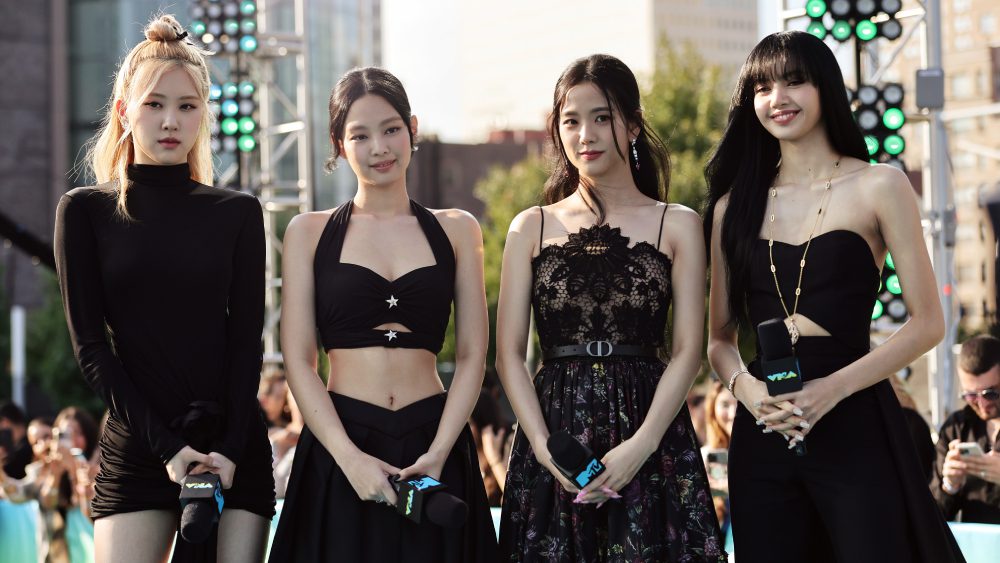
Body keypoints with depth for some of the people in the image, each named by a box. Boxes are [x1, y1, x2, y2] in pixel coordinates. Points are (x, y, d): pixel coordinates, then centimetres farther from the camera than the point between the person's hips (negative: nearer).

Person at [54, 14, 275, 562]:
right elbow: (91, 347, -2)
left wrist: (229, 449, -10)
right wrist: (165, 445, -12)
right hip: (134, 449, -1)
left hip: (233, 448, 1)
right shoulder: (86, 211, 3)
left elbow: (247, 339, 3)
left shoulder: (238, 213, 7)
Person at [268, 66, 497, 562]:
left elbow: (471, 356, 5)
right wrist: (350, 458, -12)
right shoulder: (309, 232, 6)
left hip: (433, 451, 1)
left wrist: (439, 451, -9)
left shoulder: (456, 231, 9)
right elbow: (298, 360, 0)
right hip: (337, 450, -1)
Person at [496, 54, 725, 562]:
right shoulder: (531, 229, 10)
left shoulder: (676, 226, 6)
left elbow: (687, 353, -1)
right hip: (554, 430, 1)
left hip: (651, 444, -1)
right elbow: (509, 353, 4)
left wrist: (641, 445, -14)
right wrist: (545, 446, -11)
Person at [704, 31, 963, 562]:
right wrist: (743, 383, -9)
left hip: (852, 424, -3)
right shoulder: (735, 206, 11)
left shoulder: (878, 187, 1)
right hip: (761, 431, 3)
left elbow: (926, 323, -3)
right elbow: (720, 335, 14)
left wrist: (832, 388, -15)